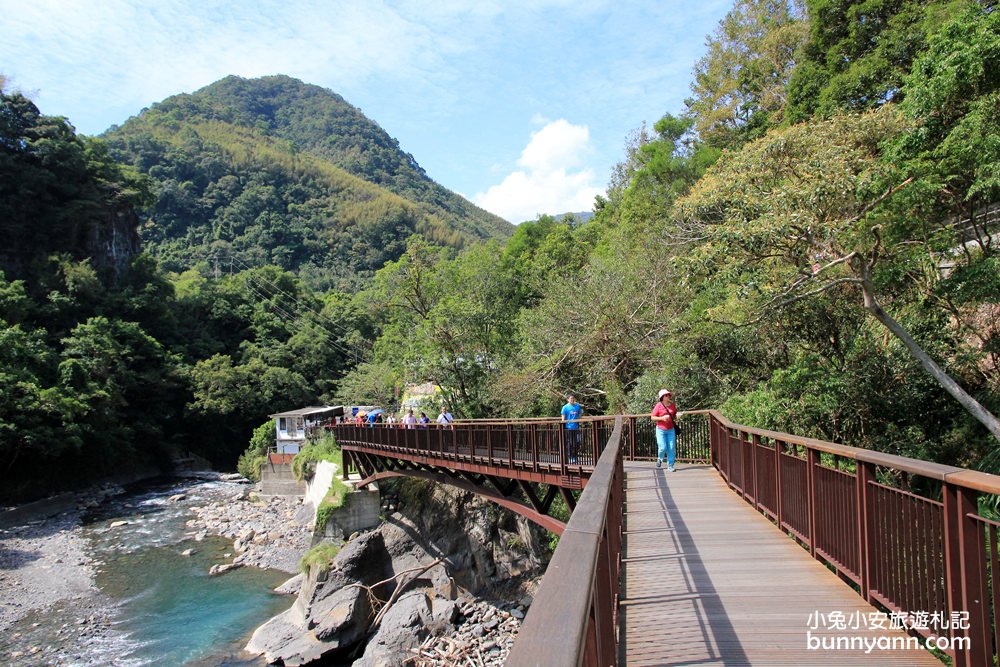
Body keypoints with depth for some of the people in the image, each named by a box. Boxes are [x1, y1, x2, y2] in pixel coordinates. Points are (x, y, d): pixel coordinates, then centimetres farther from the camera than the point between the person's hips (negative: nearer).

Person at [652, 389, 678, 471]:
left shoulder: (673, 405, 5)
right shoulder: (658, 406, -7)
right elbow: (652, 417, -6)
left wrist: (676, 417, -3)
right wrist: (662, 418, -19)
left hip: (671, 430, 4)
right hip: (661, 430, -3)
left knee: (671, 448, -1)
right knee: (663, 447, -8)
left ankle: (670, 466, 10)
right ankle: (660, 459, 25)